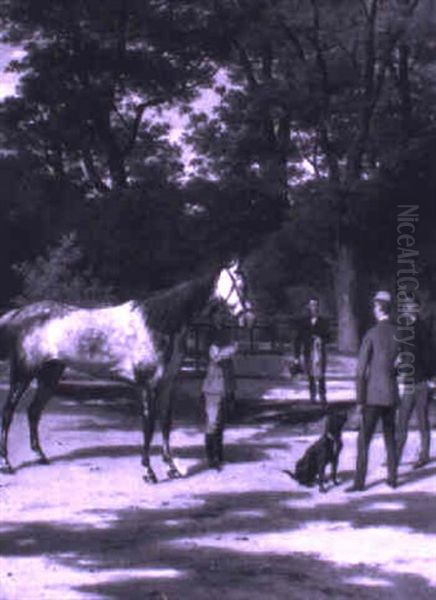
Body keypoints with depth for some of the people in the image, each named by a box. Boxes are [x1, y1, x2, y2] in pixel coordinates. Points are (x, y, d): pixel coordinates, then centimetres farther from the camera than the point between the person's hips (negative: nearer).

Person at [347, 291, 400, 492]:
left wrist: (359, 400, -9)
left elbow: (361, 370, -13)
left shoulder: (371, 335, -12)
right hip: (392, 394, 5)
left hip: (374, 396, -5)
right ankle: (392, 478, 18)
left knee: (364, 439, -2)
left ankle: (359, 481, -4)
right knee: (390, 437, 15)